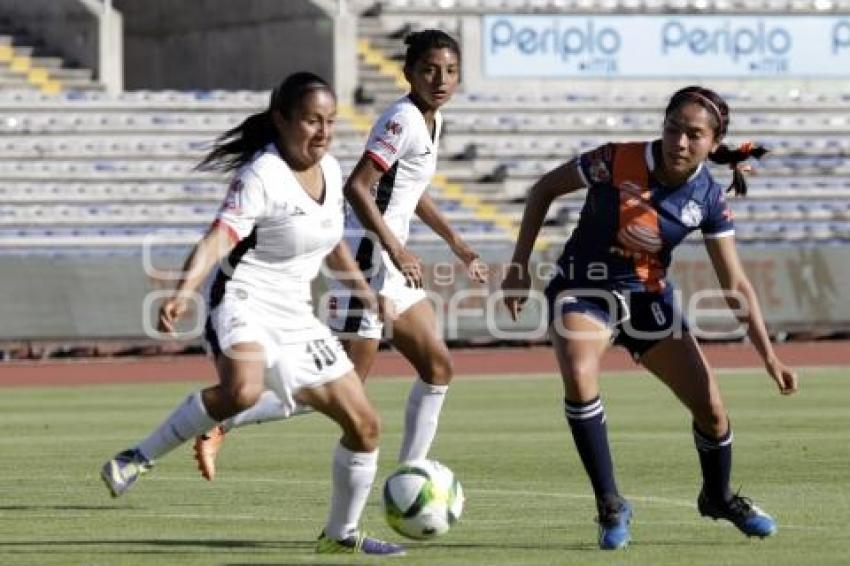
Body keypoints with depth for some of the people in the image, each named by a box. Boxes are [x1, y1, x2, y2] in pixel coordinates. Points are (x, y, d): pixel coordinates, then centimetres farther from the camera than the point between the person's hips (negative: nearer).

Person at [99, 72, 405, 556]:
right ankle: (139, 459, -25)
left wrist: (364, 289, 33)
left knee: (364, 424, 8)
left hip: (295, 317, 8)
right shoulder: (261, 176, -17)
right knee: (243, 390, -40)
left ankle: (341, 534, 26)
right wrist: (185, 290, -45)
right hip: (245, 303, -8)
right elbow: (219, 239, -29)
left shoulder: (330, 170, 8)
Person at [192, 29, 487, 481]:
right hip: (367, 258, -10)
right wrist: (396, 249, -25)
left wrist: (457, 245, 28)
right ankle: (220, 423, -9)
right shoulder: (403, 120, -17)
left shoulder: (430, 120, 13)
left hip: (392, 265, 10)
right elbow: (357, 187, -24)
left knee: (438, 367, 11)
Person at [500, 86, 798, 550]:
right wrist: (519, 265, -11)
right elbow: (544, 190, -8)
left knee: (710, 406, 1)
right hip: (582, 290, -3)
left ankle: (718, 496, 34)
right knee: (579, 379, -32)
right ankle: (610, 506, -18)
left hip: (648, 298, 3)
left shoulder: (708, 198, -12)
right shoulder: (616, 162, -22)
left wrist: (768, 355, -12)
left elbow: (734, 283, -6)